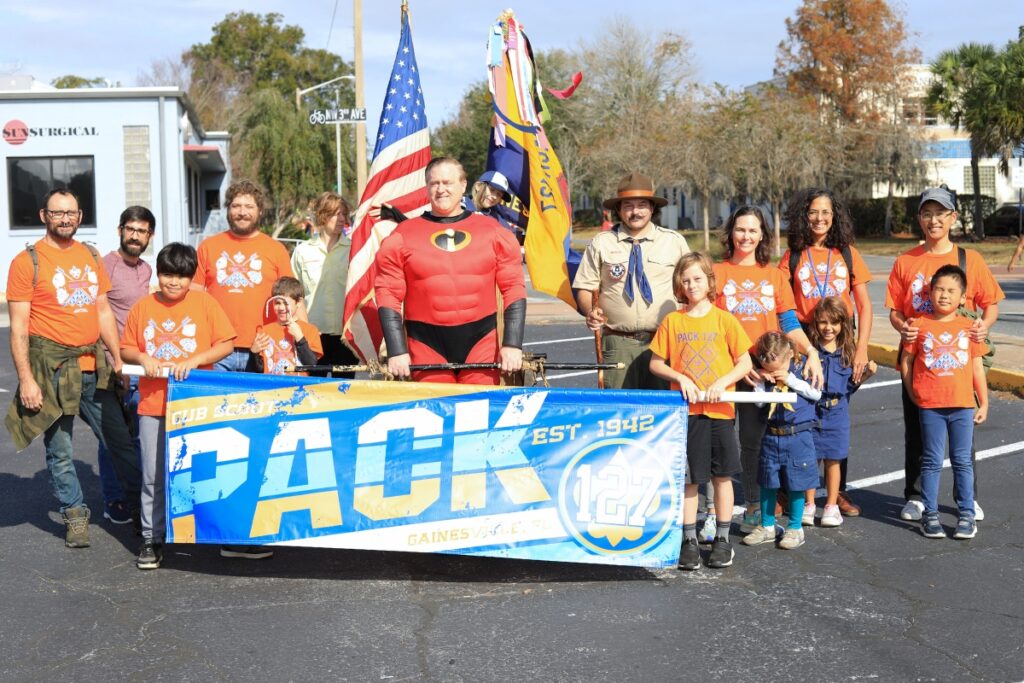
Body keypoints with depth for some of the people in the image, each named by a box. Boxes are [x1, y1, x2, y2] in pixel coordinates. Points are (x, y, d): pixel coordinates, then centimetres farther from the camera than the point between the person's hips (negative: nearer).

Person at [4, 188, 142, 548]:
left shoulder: (91, 257, 12)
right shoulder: (27, 261, -5)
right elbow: (19, 327, -8)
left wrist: (118, 359, 12)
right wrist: (25, 379, -13)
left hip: (93, 366, 5)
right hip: (51, 367, -5)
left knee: (120, 439, 9)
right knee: (60, 449, 2)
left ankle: (143, 505, 22)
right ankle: (75, 515, 16)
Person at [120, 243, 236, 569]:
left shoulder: (204, 303, 0)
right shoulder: (142, 307, 6)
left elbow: (226, 344, -3)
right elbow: (126, 348, 11)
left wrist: (195, 360, -16)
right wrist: (142, 358, -10)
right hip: (153, 404, 2)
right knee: (153, 475, 4)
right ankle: (152, 538, 13)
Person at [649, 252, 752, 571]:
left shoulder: (724, 320, 0)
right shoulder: (672, 321, 2)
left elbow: (745, 363, 1)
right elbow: (655, 364, 5)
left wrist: (721, 383, -14)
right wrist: (680, 379, -11)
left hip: (720, 410, 0)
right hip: (685, 410, 0)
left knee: (722, 475, 7)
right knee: (688, 478, 5)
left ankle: (723, 540, 19)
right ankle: (689, 541, 15)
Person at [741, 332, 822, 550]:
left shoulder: (802, 369, -7)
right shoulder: (764, 375, 1)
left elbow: (816, 393, -14)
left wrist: (790, 379, -17)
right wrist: (761, 382, -14)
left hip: (798, 436, -4)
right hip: (771, 436, 4)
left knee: (796, 483, 3)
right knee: (767, 483, 10)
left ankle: (795, 528, 16)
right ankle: (767, 526, 23)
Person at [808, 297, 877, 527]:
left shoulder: (849, 351, 3)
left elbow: (852, 383, 9)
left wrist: (867, 373, -7)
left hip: (837, 412, 2)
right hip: (811, 410, -2)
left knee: (833, 460, 9)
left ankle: (831, 506, 20)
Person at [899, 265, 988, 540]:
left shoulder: (969, 328, 4)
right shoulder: (919, 326, -1)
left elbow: (977, 367, 8)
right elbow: (906, 362, 6)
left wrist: (984, 403, 7)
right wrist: (913, 395, 3)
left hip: (963, 405, 1)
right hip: (930, 406, -1)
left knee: (963, 461, 7)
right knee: (932, 462, 5)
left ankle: (967, 515, 15)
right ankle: (930, 515, 12)